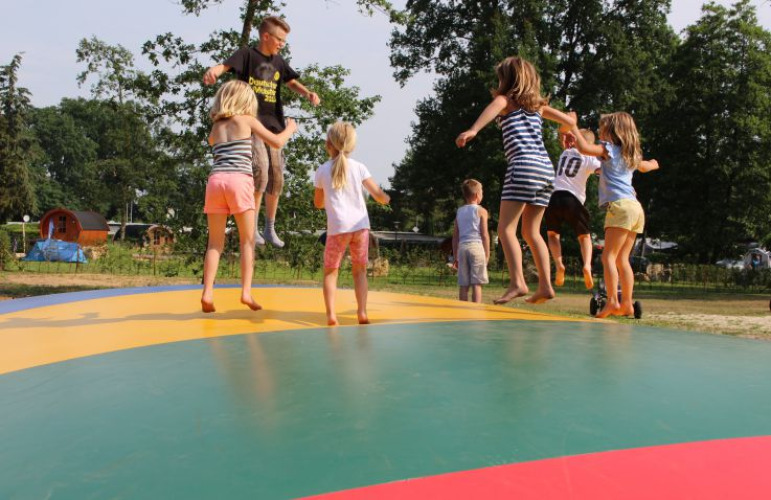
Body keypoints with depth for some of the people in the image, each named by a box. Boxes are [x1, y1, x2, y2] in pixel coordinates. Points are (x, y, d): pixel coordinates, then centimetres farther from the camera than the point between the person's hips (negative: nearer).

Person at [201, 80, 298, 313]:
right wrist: (291, 128, 27)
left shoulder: (215, 128, 21)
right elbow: (277, 142, 9)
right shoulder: (247, 120, 9)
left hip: (215, 180, 4)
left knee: (215, 242, 6)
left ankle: (207, 292, -4)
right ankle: (246, 292, -6)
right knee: (247, 240, 3)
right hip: (239, 180, -4)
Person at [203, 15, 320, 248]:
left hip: (273, 126, 7)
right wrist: (213, 70, -43)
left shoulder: (278, 61, 15)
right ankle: (252, 227, -8)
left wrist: (308, 93, -1)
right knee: (260, 171, -21)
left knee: (276, 179, 7)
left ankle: (270, 229, 20)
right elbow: (226, 65, -18)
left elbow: (292, 82, 21)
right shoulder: (247, 54, -3)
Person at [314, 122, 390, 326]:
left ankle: (331, 314, -5)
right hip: (360, 225, 1)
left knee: (330, 271, 10)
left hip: (338, 227, -1)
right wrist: (386, 198, 24)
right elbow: (378, 195, 2)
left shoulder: (322, 171, 6)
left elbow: (318, 203, 17)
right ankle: (362, 312, 4)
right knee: (359, 271, 14)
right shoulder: (358, 167, 6)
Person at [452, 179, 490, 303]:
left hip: (462, 247, 4)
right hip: (476, 246, -4)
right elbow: (484, 234, -4)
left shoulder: (459, 212, 14)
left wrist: (455, 257, 17)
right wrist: (487, 254, 3)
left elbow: (455, 236, 13)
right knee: (476, 284, -4)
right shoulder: (481, 211, 1)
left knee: (463, 285, 5)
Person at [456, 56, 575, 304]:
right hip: (546, 167, 7)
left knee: (506, 228, -7)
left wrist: (473, 130, -36)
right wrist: (561, 133, 51)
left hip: (523, 165, -7)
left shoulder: (507, 99, 8)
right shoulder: (538, 105, 23)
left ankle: (517, 282, -21)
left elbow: (496, 104, -17)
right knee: (531, 231, 14)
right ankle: (545, 285, 11)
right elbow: (570, 121, 26)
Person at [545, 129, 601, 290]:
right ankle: (587, 265, -9)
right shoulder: (589, 158, 9)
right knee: (584, 236, 17)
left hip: (553, 197, 2)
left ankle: (559, 264, -3)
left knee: (552, 233, 22)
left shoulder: (565, 153, 21)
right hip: (573, 200, -2)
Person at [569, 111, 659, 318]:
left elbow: (584, 148, -18)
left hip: (620, 206, -8)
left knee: (609, 256, -10)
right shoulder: (631, 155, 23)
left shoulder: (609, 149, -1)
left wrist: (573, 127, -4)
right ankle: (627, 304, 9)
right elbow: (645, 167, 44)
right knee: (622, 258, 10)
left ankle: (612, 301, -18)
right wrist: (653, 163, 67)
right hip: (635, 208, 8)